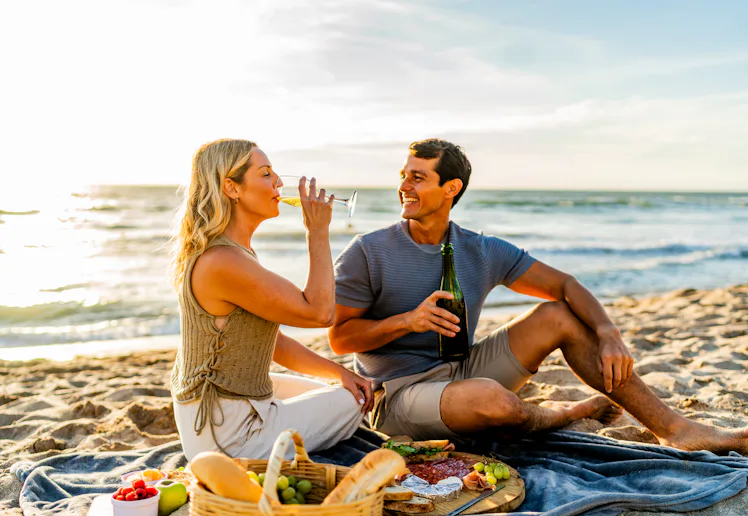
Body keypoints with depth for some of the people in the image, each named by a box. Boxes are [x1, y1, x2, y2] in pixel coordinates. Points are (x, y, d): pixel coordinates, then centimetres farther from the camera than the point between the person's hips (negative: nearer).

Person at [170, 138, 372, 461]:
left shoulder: (235, 252, 6)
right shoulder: (222, 262, -27)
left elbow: (271, 340, 10)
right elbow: (319, 312, -24)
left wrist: (339, 372, 2)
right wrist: (318, 231, -16)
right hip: (226, 431, -10)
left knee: (350, 394, 23)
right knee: (353, 404, 4)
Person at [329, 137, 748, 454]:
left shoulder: (484, 253, 1)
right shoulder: (368, 253, -9)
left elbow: (564, 285, 2)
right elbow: (340, 337, -8)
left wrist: (610, 337, -15)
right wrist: (406, 320, -24)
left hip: (462, 371, 5)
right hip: (400, 393, -5)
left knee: (558, 316, -10)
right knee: (489, 398, -38)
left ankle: (676, 429, -6)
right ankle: (569, 414, 1)